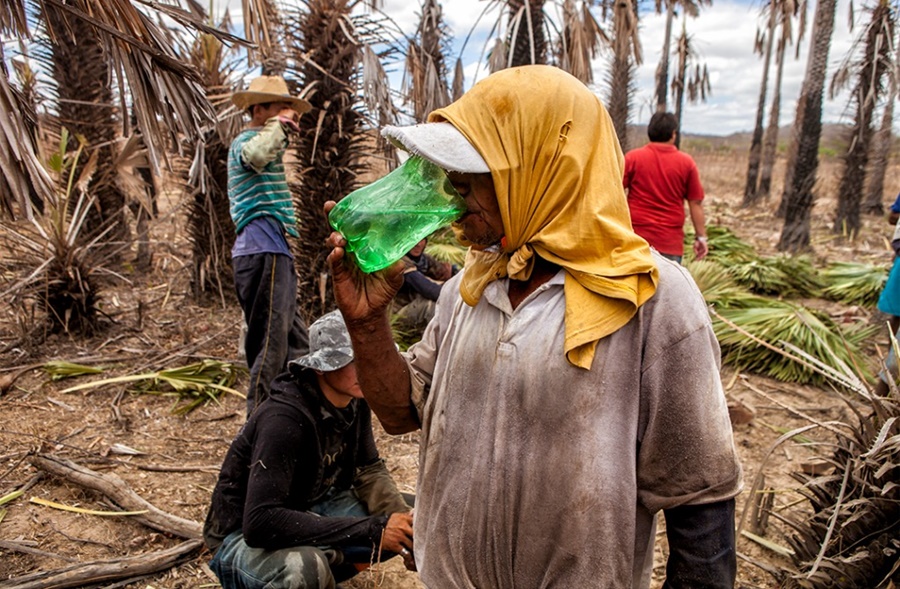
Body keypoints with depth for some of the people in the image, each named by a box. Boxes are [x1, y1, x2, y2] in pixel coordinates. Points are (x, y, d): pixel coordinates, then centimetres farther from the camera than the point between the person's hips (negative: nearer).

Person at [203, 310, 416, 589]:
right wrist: (369, 530, -36)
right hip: (246, 536, -7)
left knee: (412, 525, -5)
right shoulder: (284, 418, -30)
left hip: (310, 511, 7)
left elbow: (368, 470, 0)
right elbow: (260, 523, -35)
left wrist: (402, 519, -20)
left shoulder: (354, 399, -9)